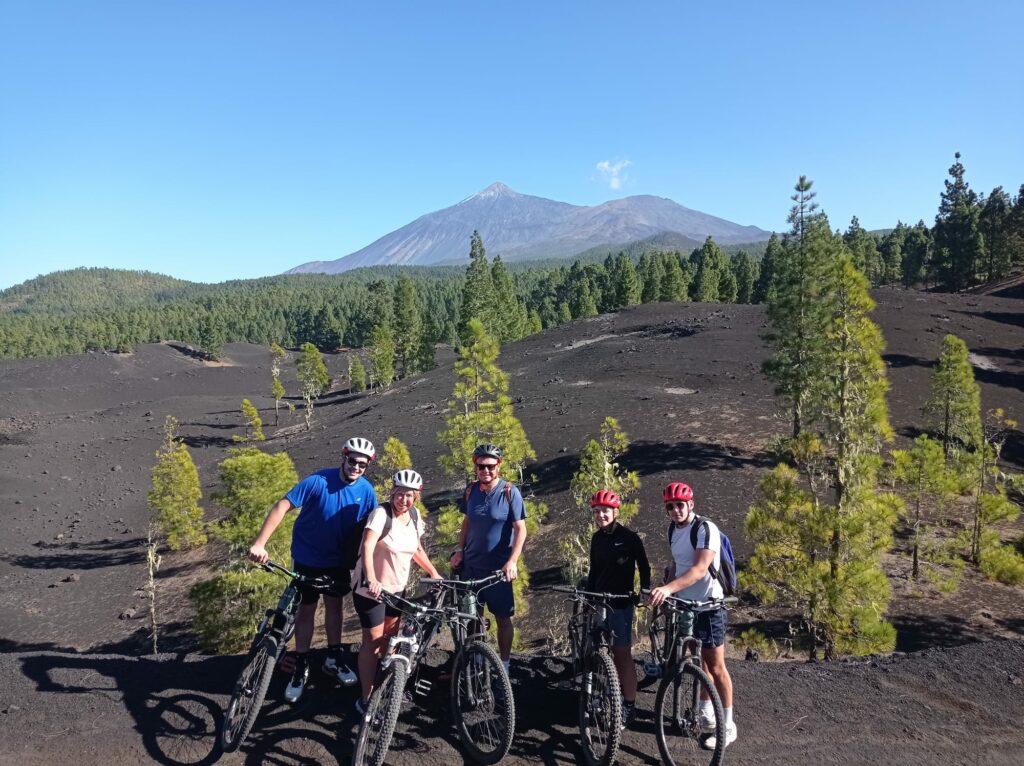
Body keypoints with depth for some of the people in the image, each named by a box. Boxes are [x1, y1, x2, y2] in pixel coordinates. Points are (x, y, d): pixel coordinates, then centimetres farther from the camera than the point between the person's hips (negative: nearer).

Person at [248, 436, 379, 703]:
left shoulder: (365, 490, -14)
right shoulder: (318, 481, -25)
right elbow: (282, 506, -28)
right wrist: (259, 543, -36)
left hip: (338, 560, 3)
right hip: (308, 558, -3)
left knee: (334, 605, 15)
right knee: (307, 609, 6)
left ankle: (333, 659, 32)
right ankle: (301, 668, 20)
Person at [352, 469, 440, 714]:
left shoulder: (414, 516, -1)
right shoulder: (381, 514, -21)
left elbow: (417, 549, 13)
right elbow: (367, 547, -34)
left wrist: (434, 573, 7)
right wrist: (371, 579, -47)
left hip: (397, 587, 6)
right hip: (372, 589, -6)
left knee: (390, 639, 18)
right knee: (373, 642, 1)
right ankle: (366, 698, 14)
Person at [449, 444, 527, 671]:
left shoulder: (509, 492, -11)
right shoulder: (471, 490, 2)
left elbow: (520, 529, -12)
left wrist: (512, 561, -22)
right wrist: (459, 550, 4)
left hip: (498, 568, -4)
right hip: (471, 565, 4)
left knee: (503, 618, 6)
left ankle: (504, 665, 22)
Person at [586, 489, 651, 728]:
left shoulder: (629, 537, -10)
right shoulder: (597, 538, 7)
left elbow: (644, 567, -3)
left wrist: (645, 593, -9)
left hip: (620, 603, -6)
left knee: (623, 654, -2)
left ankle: (629, 706, 6)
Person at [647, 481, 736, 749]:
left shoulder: (705, 529, -20)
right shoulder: (673, 530, 5)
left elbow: (700, 569, -31)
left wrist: (668, 588, -43)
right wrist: (666, 595, 9)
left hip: (708, 605, -7)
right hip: (684, 604, 7)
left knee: (716, 667, 0)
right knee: (699, 660, 19)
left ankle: (728, 725, 10)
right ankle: (706, 710, 34)